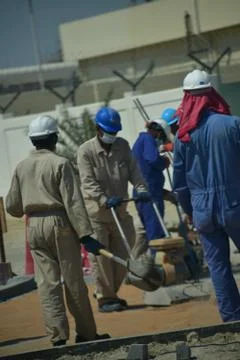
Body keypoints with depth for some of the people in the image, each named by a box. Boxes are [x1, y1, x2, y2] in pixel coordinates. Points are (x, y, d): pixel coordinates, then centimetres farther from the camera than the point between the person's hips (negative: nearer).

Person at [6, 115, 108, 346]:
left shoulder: (21, 167, 6)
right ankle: (86, 333, 13)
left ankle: (58, 335, 0)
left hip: (34, 227, 4)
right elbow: (73, 202, -14)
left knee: (47, 283, 5)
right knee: (73, 280, 5)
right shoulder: (60, 163, -9)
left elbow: (12, 207, 9)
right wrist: (85, 235, -15)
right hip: (59, 223, -4)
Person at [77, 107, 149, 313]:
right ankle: (105, 298, 9)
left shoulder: (122, 145, 6)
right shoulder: (86, 151, -10)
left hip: (120, 211, 5)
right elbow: (88, 183, -18)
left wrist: (141, 188, -17)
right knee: (100, 257, -2)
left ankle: (109, 293, 26)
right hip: (96, 213, -5)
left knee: (122, 255, 9)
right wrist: (105, 200, -31)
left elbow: (133, 170, 2)